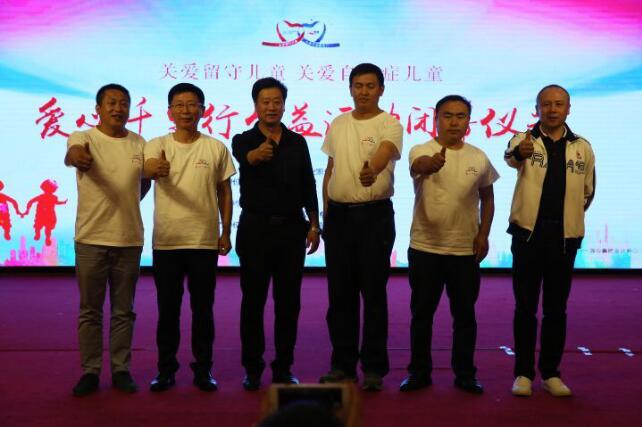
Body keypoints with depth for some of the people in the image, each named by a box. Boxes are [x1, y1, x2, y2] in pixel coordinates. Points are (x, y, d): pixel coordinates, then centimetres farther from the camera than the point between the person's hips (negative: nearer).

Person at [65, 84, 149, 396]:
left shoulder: (139, 144, 6)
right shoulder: (83, 138, -5)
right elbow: (71, 153, -30)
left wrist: (128, 204, 7)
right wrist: (75, 156, -53)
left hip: (129, 239, 3)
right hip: (91, 238, -2)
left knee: (123, 310, 10)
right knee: (90, 310, 6)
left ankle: (120, 369, 21)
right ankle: (90, 371, 17)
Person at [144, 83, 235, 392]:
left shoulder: (217, 148, 2)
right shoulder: (157, 145, 0)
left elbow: (224, 192, 8)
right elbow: (147, 167, -22)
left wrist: (226, 232, 3)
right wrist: (155, 168, -46)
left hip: (205, 241, 0)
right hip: (166, 241, 0)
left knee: (203, 309, 8)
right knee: (167, 309, 9)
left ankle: (203, 369, 19)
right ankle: (166, 369, 21)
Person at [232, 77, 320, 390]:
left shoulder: (297, 142, 8)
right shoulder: (243, 140, -1)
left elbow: (308, 186, 10)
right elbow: (245, 158, -25)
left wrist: (314, 225, 3)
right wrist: (257, 154, -49)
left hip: (291, 227, 2)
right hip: (255, 228, -2)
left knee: (289, 301, 5)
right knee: (253, 300, 3)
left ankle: (283, 368, 15)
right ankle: (252, 369, 13)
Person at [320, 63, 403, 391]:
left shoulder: (389, 125, -6)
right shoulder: (338, 124, 12)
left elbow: (385, 153, -29)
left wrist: (372, 171, -52)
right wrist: (326, 213, 12)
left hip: (375, 215, -5)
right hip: (339, 214, 5)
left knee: (373, 293, 0)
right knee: (340, 293, 9)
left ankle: (374, 367, 11)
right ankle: (343, 364, 21)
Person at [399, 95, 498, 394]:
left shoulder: (479, 158, 3)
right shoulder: (422, 152, -7)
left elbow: (487, 198, 14)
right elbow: (417, 165, -32)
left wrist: (483, 234, 2)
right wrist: (429, 164, -56)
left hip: (466, 250, 2)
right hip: (424, 248, -2)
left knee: (465, 315, 9)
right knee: (422, 314, 8)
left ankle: (465, 373, 22)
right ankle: (419, 372, 21)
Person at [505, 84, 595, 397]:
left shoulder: (583, 147, 7)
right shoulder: (524, 140, -2)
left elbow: (588, 192, 18)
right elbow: (510, 157, -28)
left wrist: (570, 217, 15)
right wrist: (519, 152, -50)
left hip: (565, 237, 2)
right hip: (528, 233, -2)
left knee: (556, 308, 8)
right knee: (525, 306, 4)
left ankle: (550, 372, 18)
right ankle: (524, 372, 12)